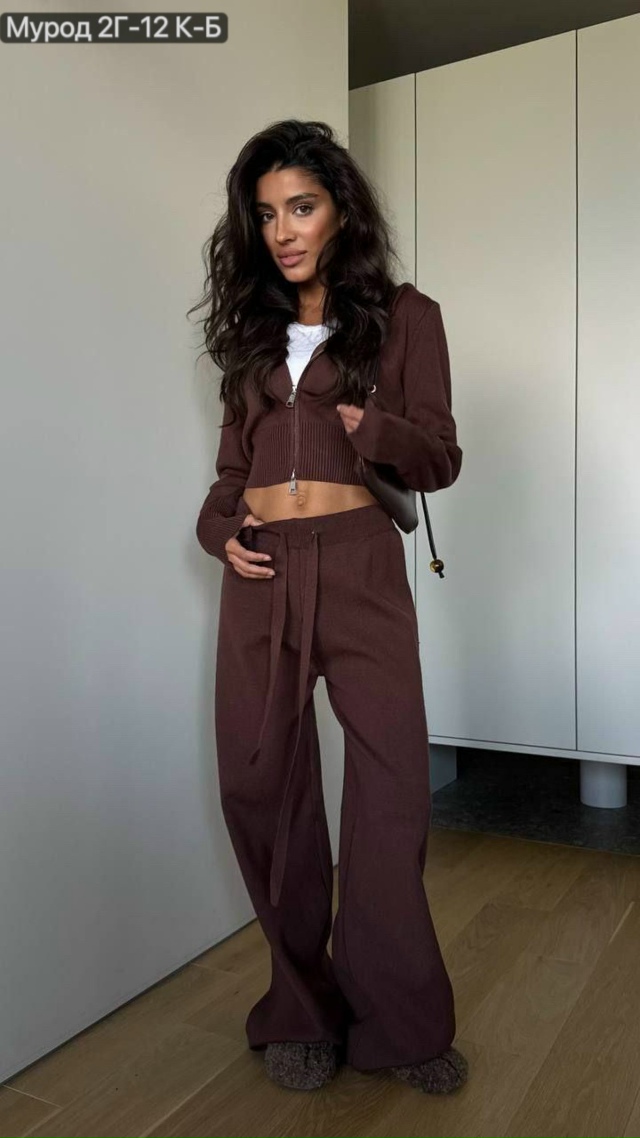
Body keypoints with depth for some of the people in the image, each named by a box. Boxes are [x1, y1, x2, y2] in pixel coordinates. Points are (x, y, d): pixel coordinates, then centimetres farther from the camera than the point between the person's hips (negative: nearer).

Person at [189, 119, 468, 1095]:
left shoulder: (404, 316, 7)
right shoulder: (252, 328, 18)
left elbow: (440, 458, 3)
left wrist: (377, 428, -18)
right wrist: (221, 530, -1)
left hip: (360, 569, -3)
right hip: (261, 578, 4)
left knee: (392, 788, -5)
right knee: (262, 786, 4)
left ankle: (399, 1020, 14)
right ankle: (306, 1009, 22)